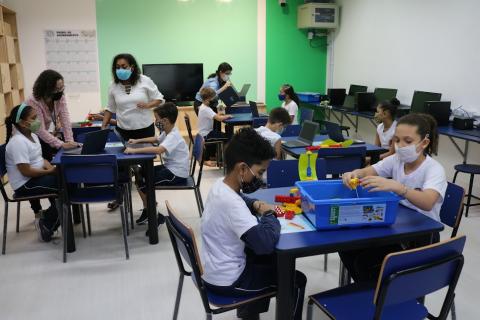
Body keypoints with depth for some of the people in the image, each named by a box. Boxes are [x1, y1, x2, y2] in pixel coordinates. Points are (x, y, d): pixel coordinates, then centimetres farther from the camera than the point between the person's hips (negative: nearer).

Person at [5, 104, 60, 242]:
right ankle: (46, 224, -2)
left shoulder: (33, 135, 8)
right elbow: (26, 171, -26)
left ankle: (52, 215, 11)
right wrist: (50, 171, -18)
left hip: (36, 176, 10)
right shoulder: (18, 142, -22)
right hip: (25, 184, -9)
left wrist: (50, 166, -3)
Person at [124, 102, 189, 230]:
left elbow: (159, 149, -42)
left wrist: (134, 150, -39)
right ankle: (148, 209, 22)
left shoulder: (173, 136, -24)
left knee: (142, 183, -11)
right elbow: (156, 139, 29)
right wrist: (137, 141, 18)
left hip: (177, 174, -10)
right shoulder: (167, 132, 8)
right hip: (169, 167, 10)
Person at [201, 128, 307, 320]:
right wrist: (269, 215, -19)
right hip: (226, 281, -9)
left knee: (271, 258, 30)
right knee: (297, 280, 7)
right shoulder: (231, 203, -32)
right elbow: (266, 243, -38)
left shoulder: (220, 185, -4)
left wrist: (256, 204, -2)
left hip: (213, 268, 9)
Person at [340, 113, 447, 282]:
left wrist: (395, 186, -57)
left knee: (365, 261, -21)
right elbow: (367, 172, -7)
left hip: (422, 235, -6)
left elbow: (427, 203, -40)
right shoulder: (396, 160, -2)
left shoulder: (434, 169, -21)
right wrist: (355, 174, -32)